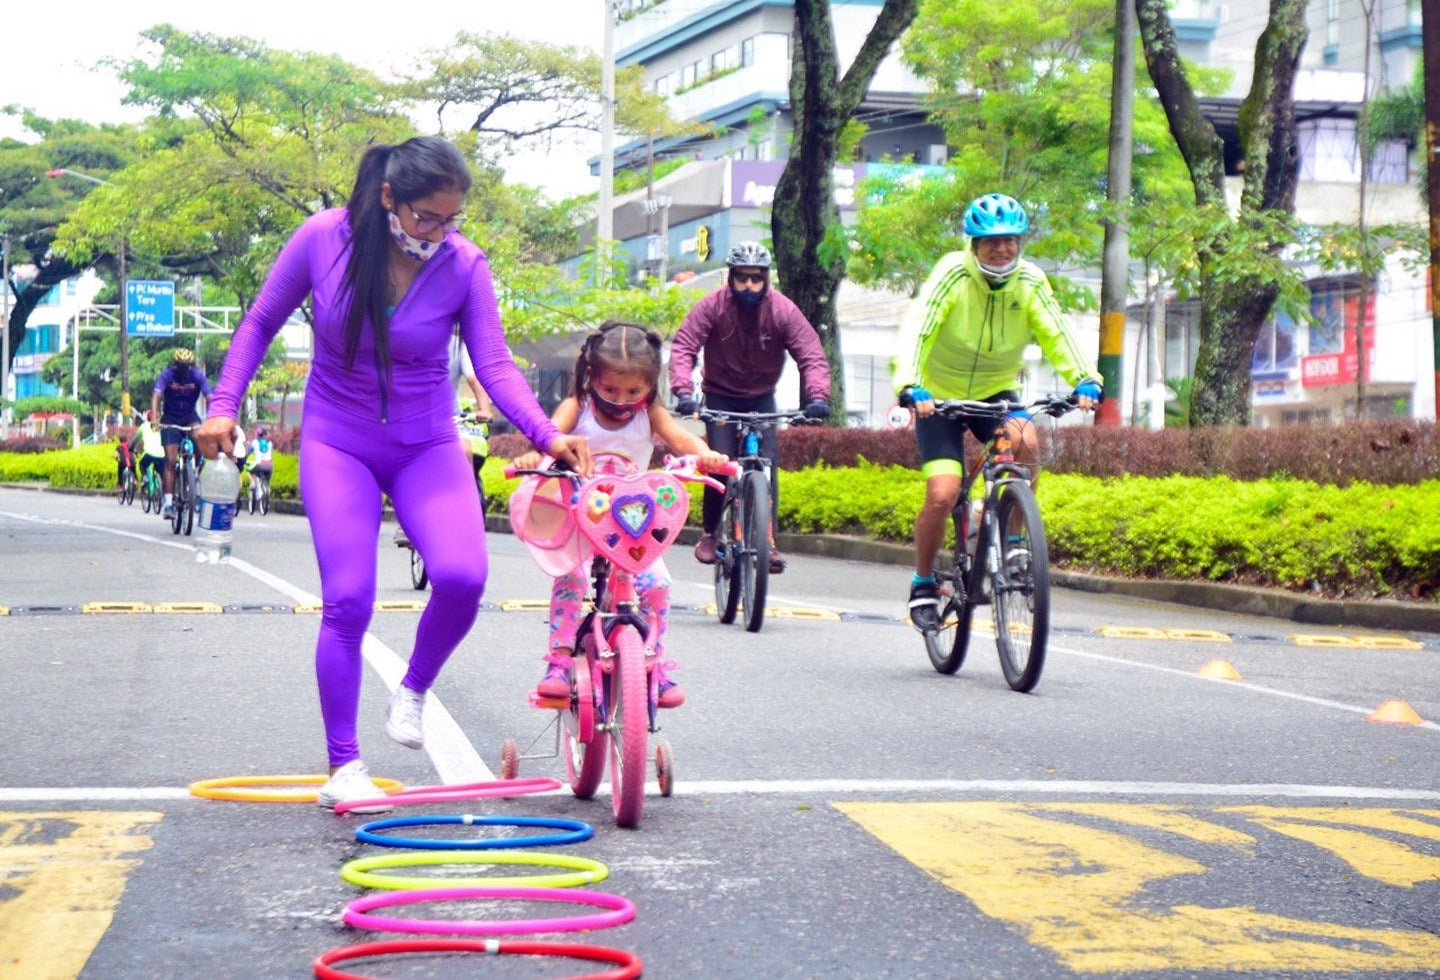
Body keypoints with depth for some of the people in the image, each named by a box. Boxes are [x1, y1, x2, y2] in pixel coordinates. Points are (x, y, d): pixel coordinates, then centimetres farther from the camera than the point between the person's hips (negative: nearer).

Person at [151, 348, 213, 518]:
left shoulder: (198, 376, -16)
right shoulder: (167, 375, -18)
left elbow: (210, 398, -26)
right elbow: (156, 396, -31)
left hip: (189, 415, 1)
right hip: (170, 418, -1)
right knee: (170, 460, -10)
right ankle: (168, 501, -9)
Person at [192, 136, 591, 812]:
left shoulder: (464, 265, -11)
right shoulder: (323, 239, -12)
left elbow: (494, 364, -14)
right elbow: (260, 324, 1)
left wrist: (546, 434, -29)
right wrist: (224, 405, -6)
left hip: (426, 447, 1)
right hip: (337, 444, -1)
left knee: (462, 575, -22)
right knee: (347, 601, -11)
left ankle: (412, 692, 8)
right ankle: (343, 767, 4)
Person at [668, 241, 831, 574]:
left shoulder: (783, 311, -16)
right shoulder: (712, 306, -18)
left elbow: (811, 355, -20)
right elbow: (683, 348, -24)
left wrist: (817, 396, -37)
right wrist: (684, 391, -40)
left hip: (761, 398, 1)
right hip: (720, 396, -1)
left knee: (767, 465, -12)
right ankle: (709, 533, 6)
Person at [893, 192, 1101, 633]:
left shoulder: (1030, 282, -11)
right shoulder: (953, 274, -21)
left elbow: (1056, 333, -19)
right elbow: (916, 328, -31)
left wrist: (1084, 380, -37)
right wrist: (910, 385, -47)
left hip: (995, 393, 2)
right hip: (940, 397, -2)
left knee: (1025, 441, -31)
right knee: (942, 495, -16)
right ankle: (923, 584, 8)